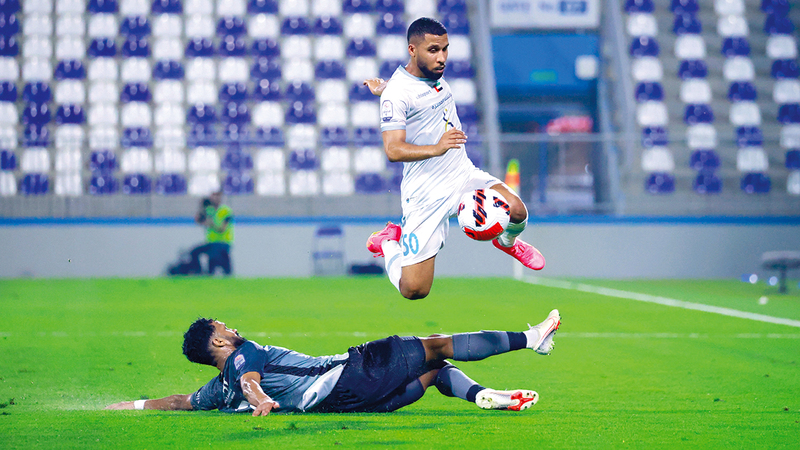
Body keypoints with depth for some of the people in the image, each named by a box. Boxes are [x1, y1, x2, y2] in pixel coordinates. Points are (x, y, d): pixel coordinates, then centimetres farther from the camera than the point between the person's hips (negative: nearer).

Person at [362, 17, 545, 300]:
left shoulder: (435, 73, 8)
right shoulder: (395, 93, -16)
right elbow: (393, 150, -27)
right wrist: (436, 148, -39)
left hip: (463, 174, 6)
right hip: (426, 195, -6)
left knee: (516, 211, -22)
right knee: (414, 290, -13)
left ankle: (507, 242, 16)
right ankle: (388, 242, 20)